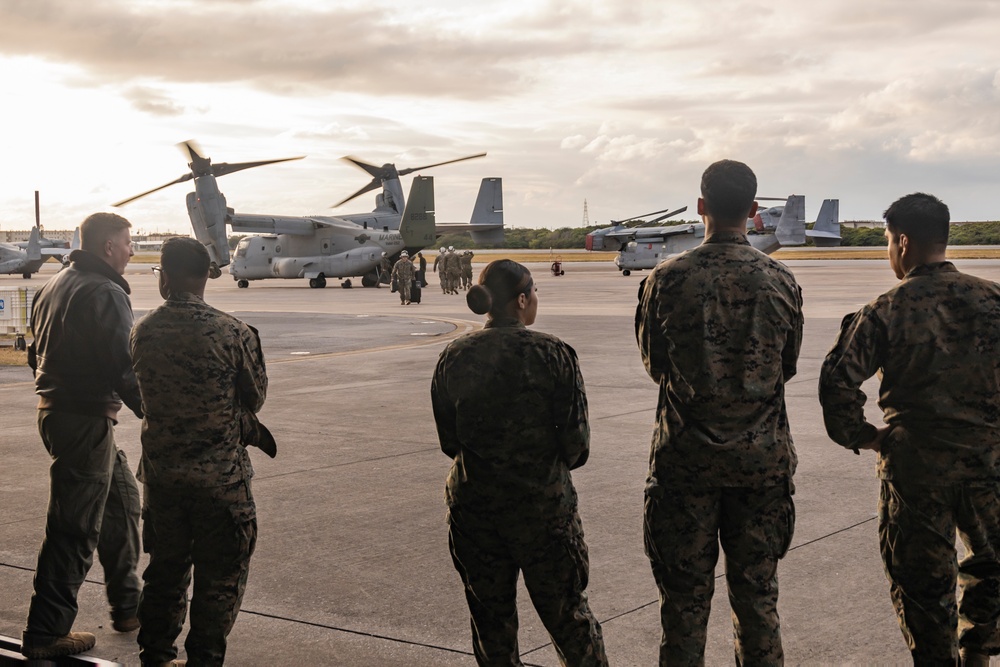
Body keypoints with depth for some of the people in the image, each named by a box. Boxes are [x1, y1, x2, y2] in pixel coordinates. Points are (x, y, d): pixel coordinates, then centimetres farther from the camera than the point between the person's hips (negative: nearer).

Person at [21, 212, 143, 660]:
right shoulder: (105, 293, -17)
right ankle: (46, 633, 4)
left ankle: (127, 605, 29)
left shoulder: (56, 285, 13)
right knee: (75, 527, -3)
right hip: (86, 420, -10)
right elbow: (124, 368, -22)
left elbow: (38, 352, 21)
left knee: (121, 499, 21)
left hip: (55, 409, 10)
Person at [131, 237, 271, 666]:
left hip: (160, 470, 4)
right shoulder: (232, 332, -15)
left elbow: (148, 396, 7)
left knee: (165, 567, 19)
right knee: (220, 574, 10)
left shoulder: (142, 332, -4)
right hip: (221, 474, -4)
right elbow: (255, 397, -4)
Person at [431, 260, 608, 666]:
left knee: (490, 616, 15)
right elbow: (576, 442, -10)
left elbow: (448, 442, 3)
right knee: (568, 613, 12)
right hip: (544, 506, -2)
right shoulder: (553, 354, -12)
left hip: (473, 507, 2)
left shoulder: (453, 359, -4)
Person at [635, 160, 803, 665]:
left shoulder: (666, 280, -10)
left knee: (685, 596, 9)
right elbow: (787, 368, 7)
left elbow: (654, 364, 3)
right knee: (756, 592, 13)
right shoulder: (781, 282, -6)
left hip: (686, 457, -1)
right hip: (762, 454, 2)